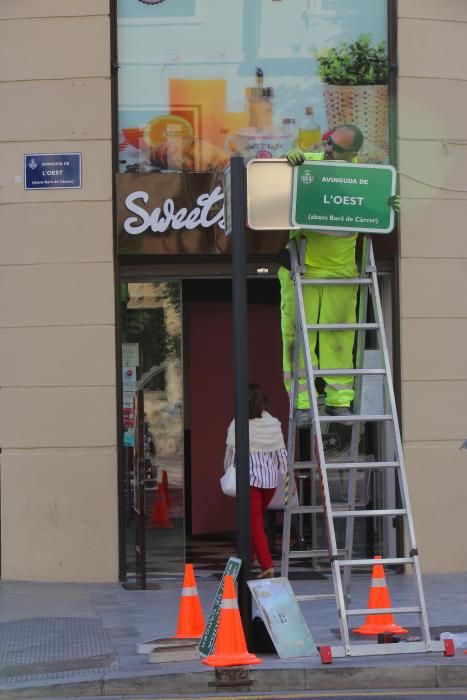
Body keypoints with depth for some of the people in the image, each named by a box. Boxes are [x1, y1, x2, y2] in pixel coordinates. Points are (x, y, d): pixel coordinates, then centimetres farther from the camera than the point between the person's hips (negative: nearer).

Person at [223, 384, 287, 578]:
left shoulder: (238, 426, -12)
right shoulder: (273, 424, -1)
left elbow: (231, 453, -4)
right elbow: (281, 453, 3)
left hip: (249, 478, -5)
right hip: (270, 479, 5)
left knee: (254, 522, -4)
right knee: (257, 519, 20)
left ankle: (267, 565, -15)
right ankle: (249, 557, 33)